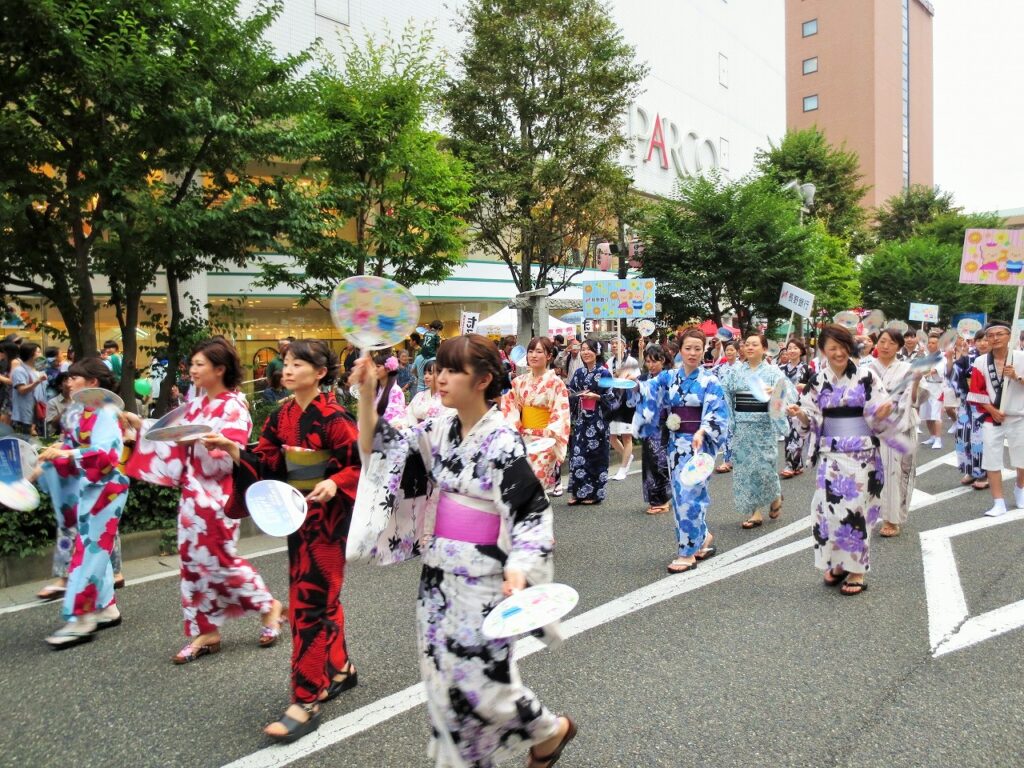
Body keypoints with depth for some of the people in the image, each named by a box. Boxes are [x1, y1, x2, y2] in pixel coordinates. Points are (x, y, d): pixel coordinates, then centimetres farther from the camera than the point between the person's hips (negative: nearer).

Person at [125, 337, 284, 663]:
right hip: (192, 493, 8)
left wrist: (194, 441, -28)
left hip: (218, 497, -8)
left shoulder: (233, 407, -14)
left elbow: (230, 457, -20)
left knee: (219, 560, -1)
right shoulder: (197, 404, 10)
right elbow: (177, 443, 12)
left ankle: (269, 606, 19)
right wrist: (141, 427, 9)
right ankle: (206, 631, 20)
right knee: (194, 560, 10)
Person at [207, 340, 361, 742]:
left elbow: (364, 464, -15)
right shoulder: (281, 417, 5)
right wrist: (233, 449, -11)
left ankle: (306, 702, 6)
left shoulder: (333, 418, -18)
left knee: (309, 603, -5)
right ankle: (340, 668, 37)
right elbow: (267, 465, 3)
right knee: (319, 596, 19)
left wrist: (334, 483, -30)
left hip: (327, 519, -8)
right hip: (298, 515, 8)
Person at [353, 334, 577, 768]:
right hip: (439, 570, 7)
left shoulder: (502, 441, -16)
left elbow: (532, 511, -16)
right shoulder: (440, 430, 3)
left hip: (483, 574, -7)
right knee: (440, 671, 14)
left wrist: (520, 567, -30)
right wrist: (367, 395, -7)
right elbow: (378, 449, 5)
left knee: (476, 675, 1)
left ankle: (552, 729, 28)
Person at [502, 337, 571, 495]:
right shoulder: (519, 381, 7)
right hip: (522, 436, 4)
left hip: (544, 438, -4)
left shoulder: (556, 383, -8)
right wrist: (511, 428, -8)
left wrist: (549, 433, -23)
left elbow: (561, 414, -11)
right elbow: (510, 407, 7)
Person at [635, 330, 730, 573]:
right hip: (675, 442, 5)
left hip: (698, 443, -5)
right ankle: (702, 538, 30)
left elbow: (717, 415, -13)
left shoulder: (710, 381, -6)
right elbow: (647, 391, -2)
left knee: (689, 494, -8)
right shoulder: (669, 377, 7)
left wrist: (702, 431, -31)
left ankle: (688, 552, 2)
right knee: (681, 494, 11)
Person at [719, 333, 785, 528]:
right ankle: (754, 512, 12)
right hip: (741, 425, 3)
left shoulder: (773, 371, 2)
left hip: (764, 424, -3)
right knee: (745, 466, 3)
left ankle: (776, 496, 28)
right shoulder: (735, 371, 7)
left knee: (763, 465, -4)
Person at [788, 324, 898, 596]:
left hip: (861, 453, -3)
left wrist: (884, 411, -25)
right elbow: (812, 420, 7)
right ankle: (837, 563, 19)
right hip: (830, 454, 3)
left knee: (856, 509, -1)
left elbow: (878, 416, -3)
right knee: (829, 507, 1)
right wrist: (800, 414, -15)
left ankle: (856, 570, 12)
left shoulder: (866, 375, -4)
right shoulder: (818, 380, 4)